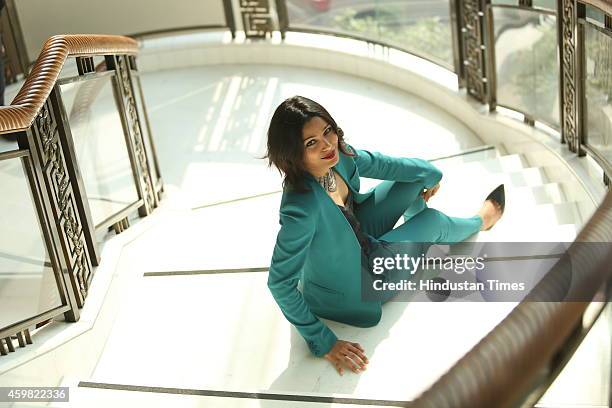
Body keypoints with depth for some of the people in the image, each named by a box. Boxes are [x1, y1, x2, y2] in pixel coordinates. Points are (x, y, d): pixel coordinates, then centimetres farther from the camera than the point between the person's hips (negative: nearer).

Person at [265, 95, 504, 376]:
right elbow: (280, 284, -35)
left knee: (416, 176, 6)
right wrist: (323, 343, -28)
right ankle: (479, 222, 44)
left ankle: (416, 226, 41)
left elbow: (382, 165, 0)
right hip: (349, 294, -6)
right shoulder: (302, 207, -42)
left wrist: (428, 174, 19)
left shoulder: (338, 156, -20)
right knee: (433, 221, 6)